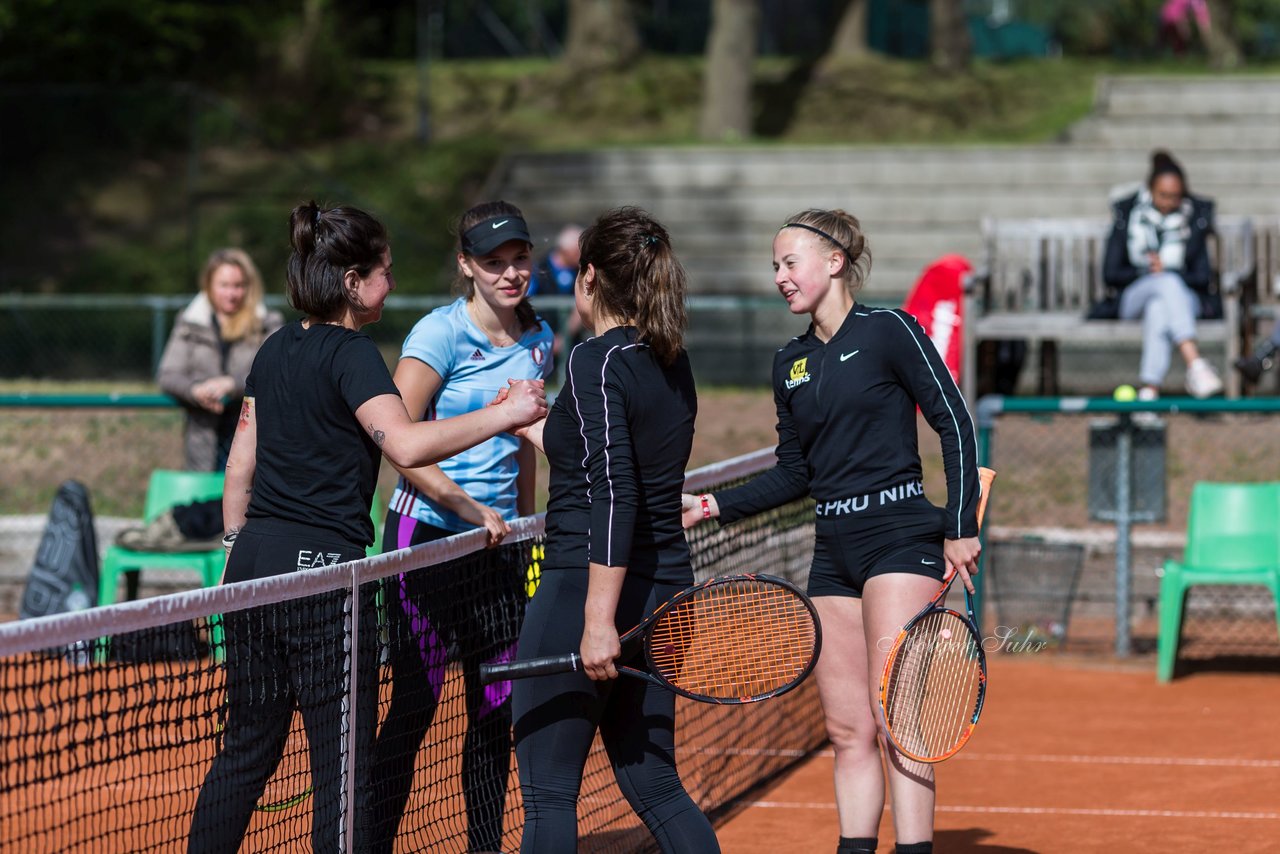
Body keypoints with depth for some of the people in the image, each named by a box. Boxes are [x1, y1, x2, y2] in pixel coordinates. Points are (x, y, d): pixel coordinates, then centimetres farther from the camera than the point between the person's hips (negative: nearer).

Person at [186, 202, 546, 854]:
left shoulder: (276, 350, 13)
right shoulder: (351, 353, -11)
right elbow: (406, 445, -27)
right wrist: (504, 415, -21)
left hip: (255, 560, 8)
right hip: (323, 567, -8)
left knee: (246, 750, 15)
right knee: (342, 765, -2)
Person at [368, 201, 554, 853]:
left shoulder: (538, 340, 7)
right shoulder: (440, 334, -12)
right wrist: (470, 508, -19)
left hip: (497, 541, 6)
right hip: (426, 535, -6)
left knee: (497, 708, 7)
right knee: (415, 706, -5)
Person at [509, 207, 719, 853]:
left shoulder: (595, 362, -13)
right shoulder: (671, 365, 11)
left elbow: (615, 497, -22)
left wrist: (599, 620, -24)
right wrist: (532, 423, 38)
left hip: (585, 589, -8)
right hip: (664, 591, 8)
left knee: (548, 793, 0)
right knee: (654, 787, 13)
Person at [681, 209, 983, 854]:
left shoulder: (889, 331, -5)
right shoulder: (789, 363, 13)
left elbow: (954, 424, -5)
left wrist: (961, 527, -9)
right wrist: (712, 506, 9)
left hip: (900, 538, -6)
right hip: (833, 552, 6)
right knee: (848, 729, 3)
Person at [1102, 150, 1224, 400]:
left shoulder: (1196, 215, 5)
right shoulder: (1127, 214, 3)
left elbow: (1203, 277, 3)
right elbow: (1110, 274, 2)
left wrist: (1165, 271, -12)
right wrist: (1150, 271, -10)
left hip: (1184, 295, 1)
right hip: (1135, 297, -1)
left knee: (1158, 308, -39)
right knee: (1168, 283, -38)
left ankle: (1149, 389, -57)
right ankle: (1195, 365, -59)